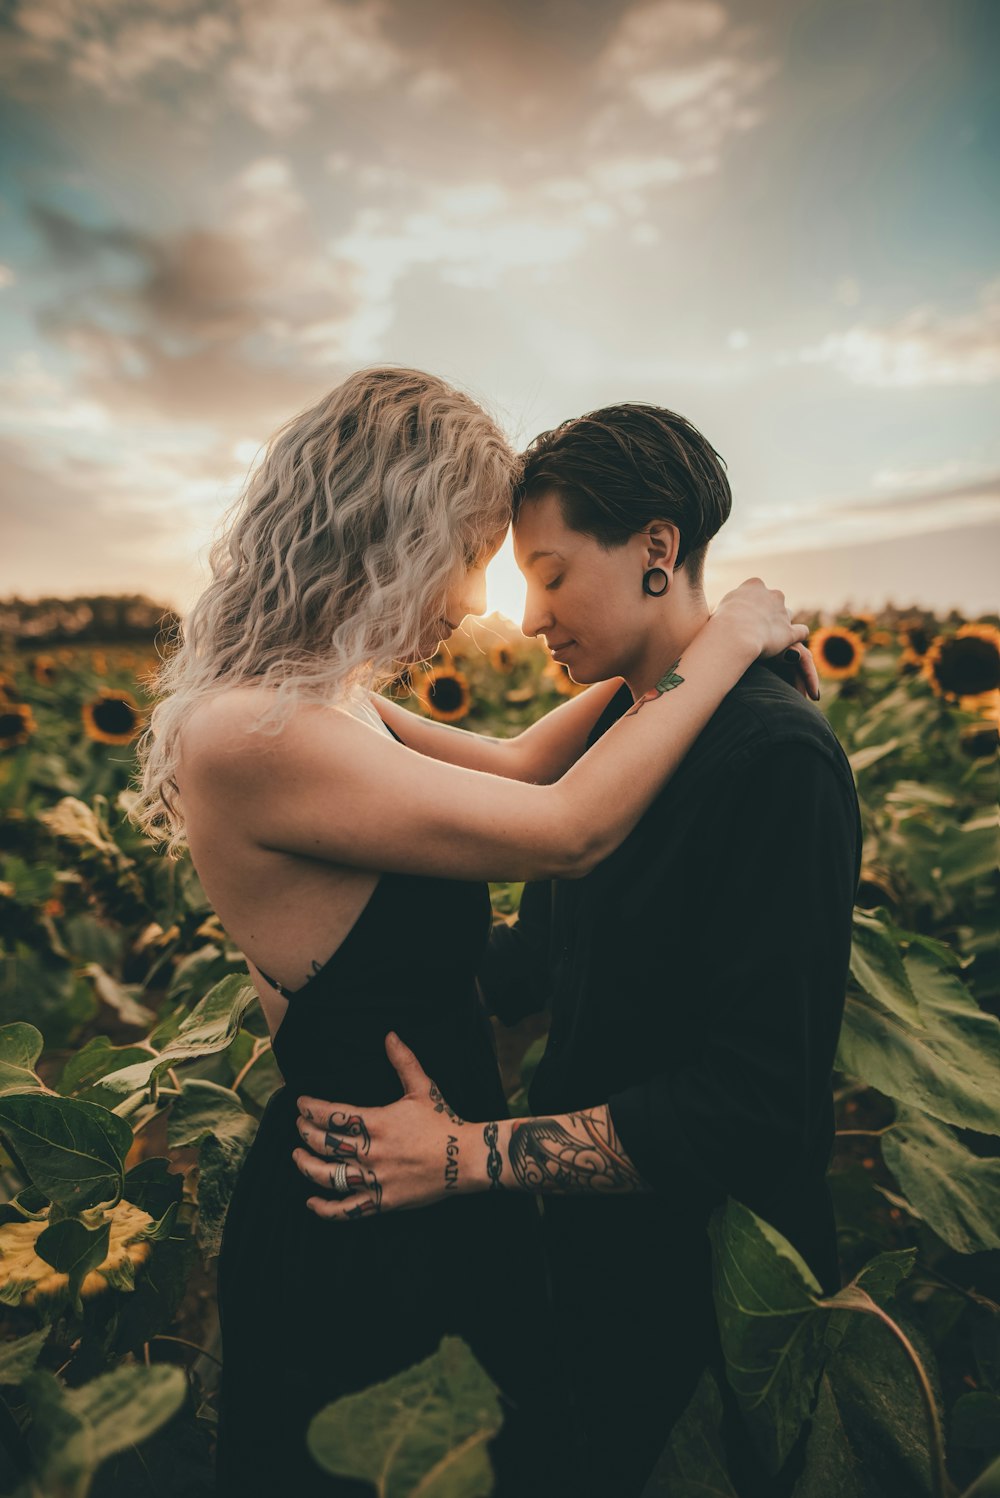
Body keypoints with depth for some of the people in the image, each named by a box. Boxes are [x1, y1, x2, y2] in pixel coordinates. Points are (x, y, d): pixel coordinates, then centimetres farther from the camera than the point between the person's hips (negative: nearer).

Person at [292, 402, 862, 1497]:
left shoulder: (778, 757, -27)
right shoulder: (612, 727, 1)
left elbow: (759, 1100, -28)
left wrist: (469, 1155, -27)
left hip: (706, 1263, -7)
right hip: (586, 1220, 7)